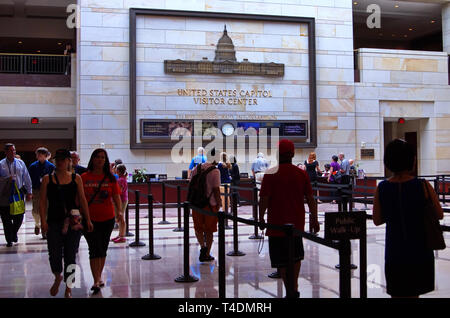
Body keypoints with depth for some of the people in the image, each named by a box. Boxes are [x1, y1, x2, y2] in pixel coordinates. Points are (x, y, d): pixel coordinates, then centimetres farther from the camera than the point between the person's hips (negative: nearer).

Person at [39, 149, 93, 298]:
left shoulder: (76, 178, 4)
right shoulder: (47, 179, 4)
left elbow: (82, 200, 7)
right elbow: (42, 201, 2)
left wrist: (88, 220, 4)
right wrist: (43, 221, -7)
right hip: (54, 222, 0)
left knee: (70, 255, 4)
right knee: (54, 254, -3)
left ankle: (68, 287, 17)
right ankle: (58, 277, 28)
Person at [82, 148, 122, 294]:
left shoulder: (110, 178, 3)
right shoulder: (84, 177, -1)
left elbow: (116, 196, 1)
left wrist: (119, 211, -14)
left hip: (107, 218, 2)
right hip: (89, 219, -2)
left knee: (103, 249, 12)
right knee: (94, 249, -8)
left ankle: (99, 277, 28)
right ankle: (96, 281, -6)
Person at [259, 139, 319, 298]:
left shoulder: (270, 174, -10)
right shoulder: (302, 174, 1)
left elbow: (264, 199, -12)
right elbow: (310, 199, 3)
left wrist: (261, 218, 1)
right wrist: (314, 219, 12)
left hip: (277, 224, -4)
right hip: (297, 223, 4)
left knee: (282, 261, 5)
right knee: (296, 256, 22)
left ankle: (290, 290, 5)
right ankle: (294, 287, 22)